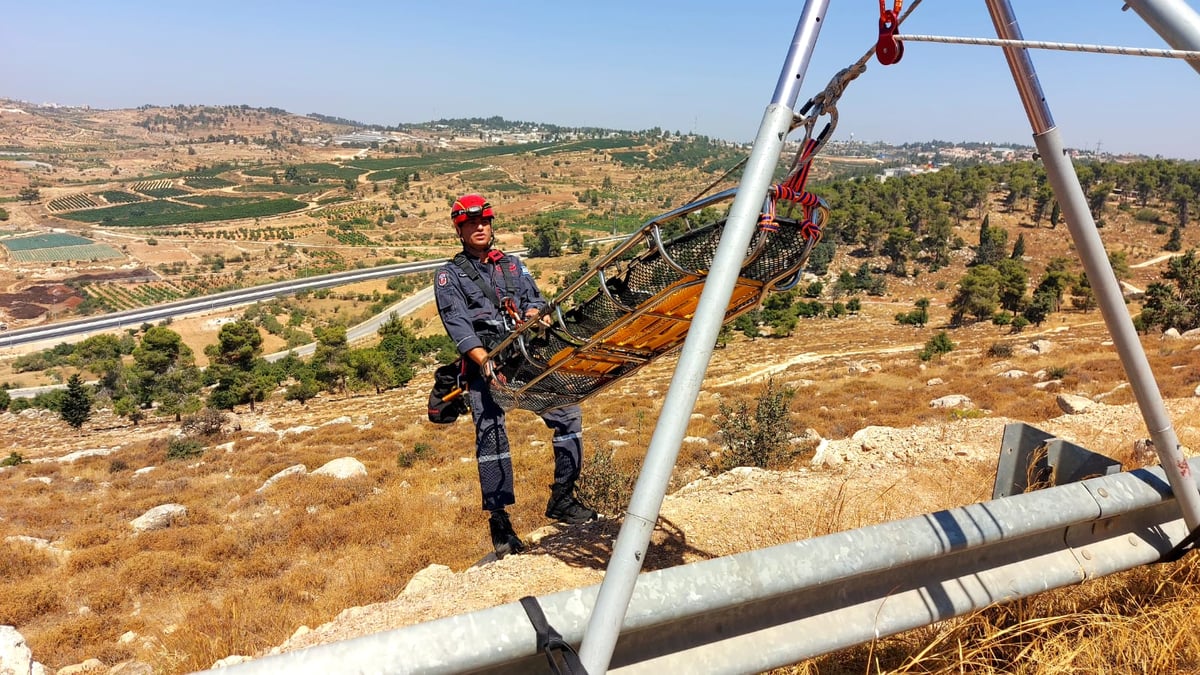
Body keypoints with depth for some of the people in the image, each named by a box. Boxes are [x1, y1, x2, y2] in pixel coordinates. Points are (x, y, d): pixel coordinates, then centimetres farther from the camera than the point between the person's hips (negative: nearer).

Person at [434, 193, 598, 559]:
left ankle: (562, 498, 8)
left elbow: (535, 300, 12)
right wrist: (484, 361, -21)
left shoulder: (512, 264, 21)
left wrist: (533, 314, -14)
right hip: (484, 365, -3)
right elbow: (458, 325, -7)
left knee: (568, 413, -6)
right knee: (491, 437, -10)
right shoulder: (449, 276, 7)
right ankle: (499, 522, 1)